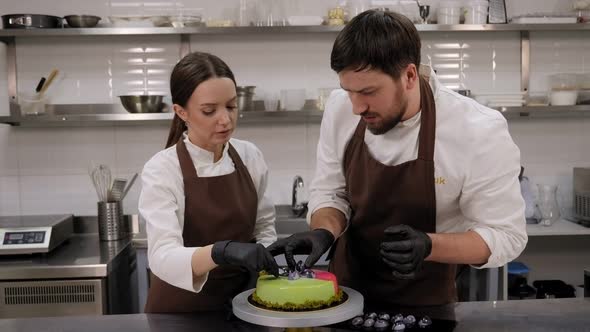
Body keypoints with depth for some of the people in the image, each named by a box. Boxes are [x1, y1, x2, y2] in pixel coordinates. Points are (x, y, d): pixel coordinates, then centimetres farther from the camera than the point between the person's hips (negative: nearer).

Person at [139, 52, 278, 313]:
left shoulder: (250, 156, -3)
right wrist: (220, 251, -42)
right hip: (181, 310, -2)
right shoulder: (161, 170, -16)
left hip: (239, 300, 2)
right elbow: (163, 257, -26)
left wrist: (264, 261, -11)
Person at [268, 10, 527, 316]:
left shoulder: (479, 132, -26)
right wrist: (324, 232, -24)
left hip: (424, 302, -3)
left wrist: (428, 245, -34)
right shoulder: (340, 108, -14)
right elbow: (330, 192, -3)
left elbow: (505, 235, -18)